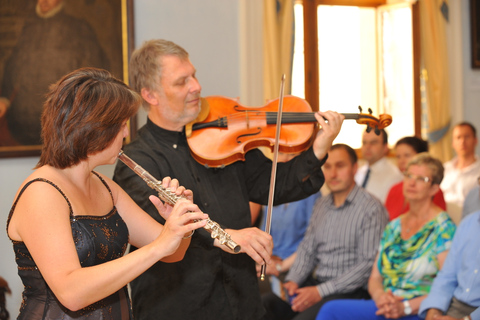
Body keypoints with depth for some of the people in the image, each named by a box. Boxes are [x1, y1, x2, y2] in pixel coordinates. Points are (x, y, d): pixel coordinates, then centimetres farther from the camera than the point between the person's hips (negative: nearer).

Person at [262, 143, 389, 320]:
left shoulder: (371, 209, -8)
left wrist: (321, 291, -18)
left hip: (350, 291, -7)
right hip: (316, 283, 7)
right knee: (263, 303, -16)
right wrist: (293, 280, -2)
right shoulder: (321, 204, 16)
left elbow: (369, 264, -15)